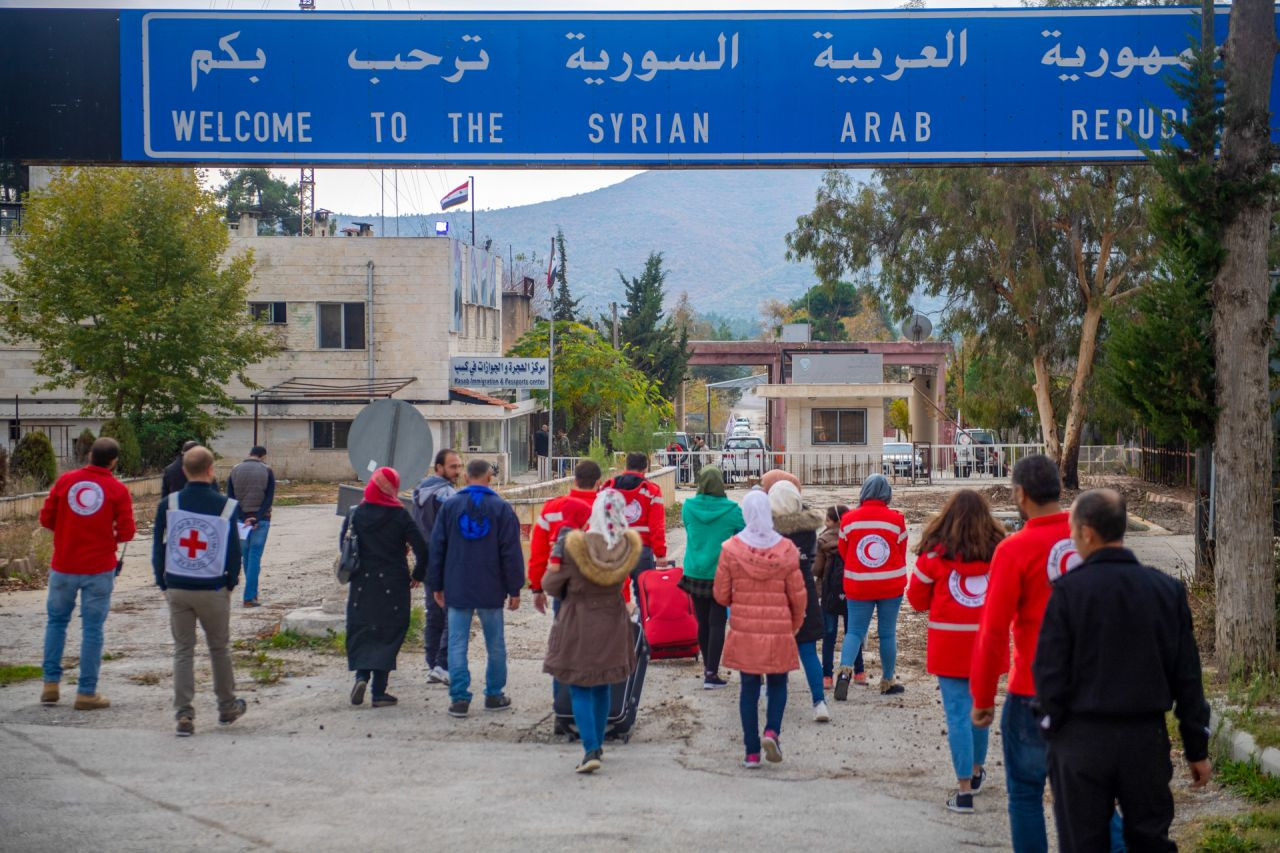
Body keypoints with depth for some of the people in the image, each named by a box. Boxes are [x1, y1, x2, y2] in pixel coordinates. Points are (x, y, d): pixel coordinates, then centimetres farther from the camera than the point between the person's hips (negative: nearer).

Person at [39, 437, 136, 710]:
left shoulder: (65, 480, 1)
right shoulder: (117, 489, -5)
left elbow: (46, 518, 3)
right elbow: (126, 532, -8)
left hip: (63, 565, 2)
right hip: (99, 568, -2)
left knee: (56, 621, 18)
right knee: (92, 628, 2)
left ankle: (51, 683, 14)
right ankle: (86, 693, 4)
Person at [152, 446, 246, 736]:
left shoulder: (168, 505, -5)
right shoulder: (227, 507, -9)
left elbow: (158, 549, 0)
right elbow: (234, 551, -4)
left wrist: (164, 584, 12)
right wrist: (230, 584, 10)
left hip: (177, 590, 1)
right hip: (213, 591, -1)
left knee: (182, 651, 8)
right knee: (220, 649, 16)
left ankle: (184, 715, 3)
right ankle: (227, 708, 29)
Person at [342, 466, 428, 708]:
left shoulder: (355, 514, -1)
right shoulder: (400, 515, -7)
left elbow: (343, 545, 4)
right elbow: (421, 548, -10)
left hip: (362, 582, 2)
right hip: (393, 584, -2)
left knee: (360, 632, 13)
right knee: (388, 634, 5)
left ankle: (361, 674, -10)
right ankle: (379, 692, 2)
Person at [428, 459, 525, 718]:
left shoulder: (449, 506, 2)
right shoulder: (501, 508, -4)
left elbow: (436, 548, 5)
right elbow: (511, 552, -5)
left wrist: (436, 585, 13)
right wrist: (514, 589, 1)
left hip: (457, 589, 1)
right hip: (490, 590, -1)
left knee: (457, 645, 2)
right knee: (495, 644, 11)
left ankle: (459, 698, -2)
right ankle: (494, 695, 17)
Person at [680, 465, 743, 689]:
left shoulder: (688, 507, -4)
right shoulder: (731, 510, -12)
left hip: (695, 573, 3)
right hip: (721, 575, -3)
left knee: (702, 623, 14)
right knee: (717, 624, 0)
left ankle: (708, 667, 26)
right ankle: (711, 674, -3)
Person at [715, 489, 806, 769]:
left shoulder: (730, 549, -7)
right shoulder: (786, 550, -6)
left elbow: (721, 595, -1)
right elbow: (798, 596, -1)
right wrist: (794, 625, 16)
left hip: (743, 630, 0)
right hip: (778, 631, 0)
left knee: (749, 688, 9)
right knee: (777, 684, 16)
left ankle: (751, 752, 8)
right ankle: (772, 730, -7)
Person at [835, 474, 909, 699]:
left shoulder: (849, 519, -4)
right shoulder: (896, 520, -7)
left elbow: (843, 552, 6)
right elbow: (901, 554, 2)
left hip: (858, 586, 1)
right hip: (891, 585, -1)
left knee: (855, 631, 5)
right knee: (888, 633, 9)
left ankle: (845, 669, -20)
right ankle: (888, 681, 18)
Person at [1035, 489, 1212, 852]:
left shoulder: (1068, 590, -11)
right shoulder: (1167, 590, 1)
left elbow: (1050, 672, -12)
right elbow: (1187, 677, 3)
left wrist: (1051, 727, 3)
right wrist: (1197, 749, 10)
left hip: (1083, 740, -3)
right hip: (1147, 739, 3)